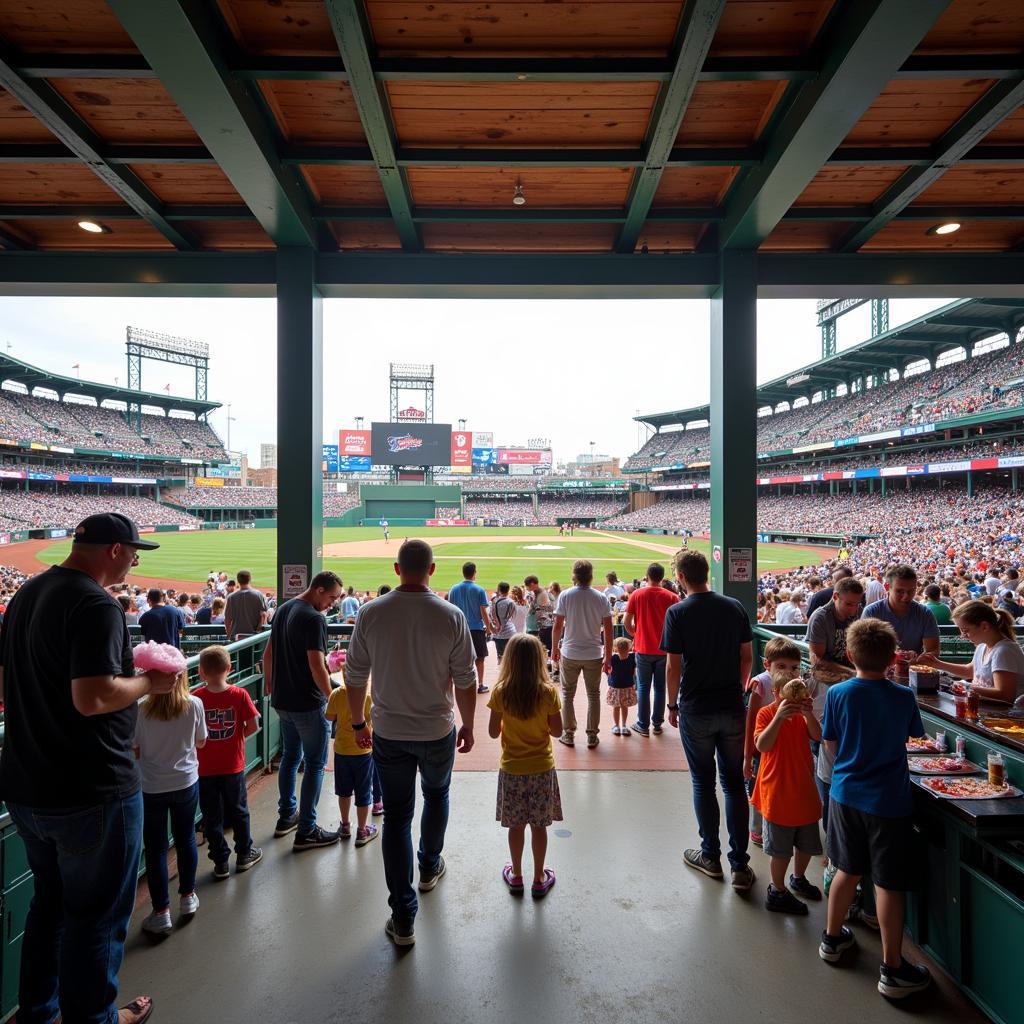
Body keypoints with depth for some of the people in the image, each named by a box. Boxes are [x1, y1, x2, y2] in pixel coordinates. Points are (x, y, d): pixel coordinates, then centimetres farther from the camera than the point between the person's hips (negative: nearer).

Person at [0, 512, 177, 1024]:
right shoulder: (96, 604, -23)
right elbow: (93, 698, -31)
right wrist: (149, 682, -15)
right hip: (91, 790, -9)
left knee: (48, 903, 26)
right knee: (97, 914, 11)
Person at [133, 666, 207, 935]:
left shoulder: (142, 711, -18)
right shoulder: (194, 705, -15)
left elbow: (135, 752, -7)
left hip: (152, 788, -2)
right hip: (186, 782, 2)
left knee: (156, 848, 12)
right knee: (186, 839, 19)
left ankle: (162, 912, 19)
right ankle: (187, 897, 35)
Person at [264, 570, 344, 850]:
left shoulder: (283, 610, 8)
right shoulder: (313, 618, -21)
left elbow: (268, 654, 15)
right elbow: (317, 666, -25)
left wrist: (270, 684, 24)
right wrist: (332, 698, -14)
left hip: (282, 700, 9)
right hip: (308, 704, -9)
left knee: (290, 757, 21)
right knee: (314, 764, 2)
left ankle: (286, 817, 33)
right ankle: (306, 831, 8)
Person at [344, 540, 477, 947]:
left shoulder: (371, 613, -12)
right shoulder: (451, 617, -16)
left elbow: (355, 676, -4)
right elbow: (465, 681, -10)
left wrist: (357, 722, 11)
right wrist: (468, 725, 6)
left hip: (388, 733, 1)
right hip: (438, 731, 0)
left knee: (396, 817, 12)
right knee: (436, 795, 28)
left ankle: (403, 920, 20)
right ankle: (430, 868, 49)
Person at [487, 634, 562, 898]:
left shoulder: (501, 692, -15)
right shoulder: (548, 691, -15)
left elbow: (493, 732, -8)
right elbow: (557, 730, -8)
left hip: (511, 770, 0)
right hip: (542, 769, 0)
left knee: (515, 825, 16)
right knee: (539, 825, 15)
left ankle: (516, 876, 33)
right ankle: (539, 879, 29)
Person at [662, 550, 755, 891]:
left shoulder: (677, 612, -13)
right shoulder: (735, 607, -1)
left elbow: (674, 666, -11)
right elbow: (747, 656, 4)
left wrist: (672, 705, 1)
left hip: (696, 710, -3)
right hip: (732, 708, 3)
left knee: (703, 783, 12)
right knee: (734, 783, 12)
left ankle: (711, 856, 26)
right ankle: (740, 866, 16)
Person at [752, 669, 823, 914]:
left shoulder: (803, 713, 3)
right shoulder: (766, 713, -14)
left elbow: (818, 736, -12)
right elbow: (762, 745, -27)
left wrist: (808, 714, -30)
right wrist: (779, 717, -37)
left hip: (804, 789, 6)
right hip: (778, 792, -6)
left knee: (807, 843, 23)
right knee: (782, 849, 4)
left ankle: (798, 878, 47)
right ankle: (777, 892, 24)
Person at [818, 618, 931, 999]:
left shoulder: (837, 693, -11)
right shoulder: (904, 697, -11)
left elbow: (831, 745, -2)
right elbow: (915, 733, 6)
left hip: (846, 794, 2)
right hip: (888, 800, -2)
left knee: (848, 869, 19)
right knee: (888, 882, 9)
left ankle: (833, 938, 36)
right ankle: (892, 968, 20)